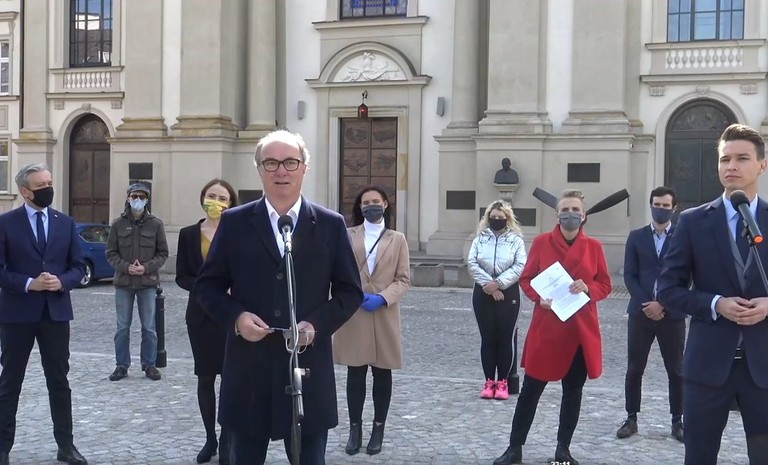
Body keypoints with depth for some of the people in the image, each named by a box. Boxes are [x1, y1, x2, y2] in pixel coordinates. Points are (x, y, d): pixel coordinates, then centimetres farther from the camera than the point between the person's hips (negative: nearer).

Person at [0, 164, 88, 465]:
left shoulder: (66, 223, 6)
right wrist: (29, 284, -19)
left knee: (59, 381, 9)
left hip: (56, 312, 3)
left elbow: (79, 266, 7)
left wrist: (62, 282, -13)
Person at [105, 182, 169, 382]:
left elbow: (163, 253, 3)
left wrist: (147, 268, -12)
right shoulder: (118, 223, 2)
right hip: (123, 282, 1)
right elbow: (111, 253, 4)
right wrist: (126, 267, -12)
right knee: (122, 327, 7)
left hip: (148, 282, -1)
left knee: (149, 327, 5)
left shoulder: (155, 224, 1)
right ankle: (122, 365, 18)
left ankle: (149, 365, 16)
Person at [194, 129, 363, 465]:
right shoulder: (234, 222, 3)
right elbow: (208, 285, 7)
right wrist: (236, 317, -12)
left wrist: (316, 324, -11)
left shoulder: (330, 225, 3)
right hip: (248, 368, 0)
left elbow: (350, 291, 5)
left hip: (308, 367, 0)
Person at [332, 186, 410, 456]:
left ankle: (378, 429, 19)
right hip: (353, 315, -1)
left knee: (382, 374, 7)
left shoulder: (397, 239, 8)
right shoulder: (347, 236, 5)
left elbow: (404, 279, 3)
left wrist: (383, 298, -12)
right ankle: (355, 428, 16)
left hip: (384, 316, 1)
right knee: (355, 374, 5)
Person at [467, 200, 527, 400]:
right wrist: (488, 284, -14)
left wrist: (498, 283, -16)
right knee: (487, 338, 5)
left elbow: (520, 266, -8)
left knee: (505, 338, 2)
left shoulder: (516, 239, 1)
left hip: (508, 294, -1)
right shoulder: (480, 238, 6)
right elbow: (472, 263, -3)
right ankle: (489, 381, 11)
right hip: (483, 293, 2)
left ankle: (503, 382, 9)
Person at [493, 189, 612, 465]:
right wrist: (539, 298, -15)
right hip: (545, 329, -2)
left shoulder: (594, 246, 3)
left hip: (581, 331, 2)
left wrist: (588, 288, -14)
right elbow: (526, 279, 4)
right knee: (531, 389, 3)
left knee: (573, 391, 10)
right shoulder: (541, 242, -1)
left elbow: (605, 285, 6)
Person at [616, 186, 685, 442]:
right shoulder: (636, 237, 6)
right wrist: (645, 304, -11)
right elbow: (629, 275, 1)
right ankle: (631, 419, 15)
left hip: (672, 313, -1)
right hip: (640, 312, 1)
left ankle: (677, 421, 18)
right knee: (634, 369, 5)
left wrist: (662, 304, -12)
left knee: (676, 371, 7)